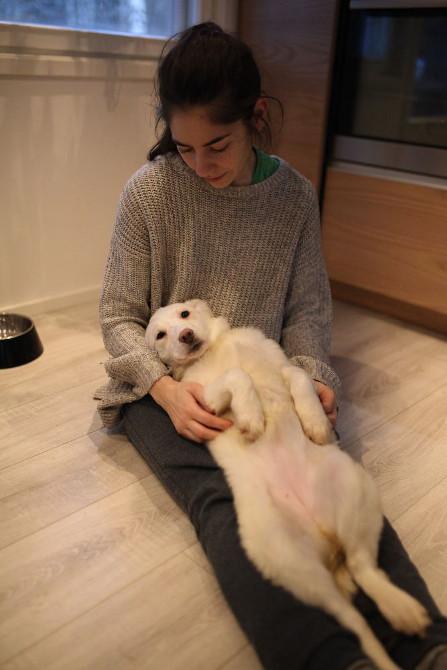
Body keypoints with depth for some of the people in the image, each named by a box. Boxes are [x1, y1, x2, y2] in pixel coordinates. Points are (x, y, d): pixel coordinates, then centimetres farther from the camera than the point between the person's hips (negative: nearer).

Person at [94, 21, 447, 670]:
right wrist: (166, 388, -21)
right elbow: (119, 317, -4)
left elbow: (306, 306, 8)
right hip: (167, 386, -1)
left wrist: (312, 376, -11)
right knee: (222, 494, -32)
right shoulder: (150, 190, -6)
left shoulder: (295, 194, 1)